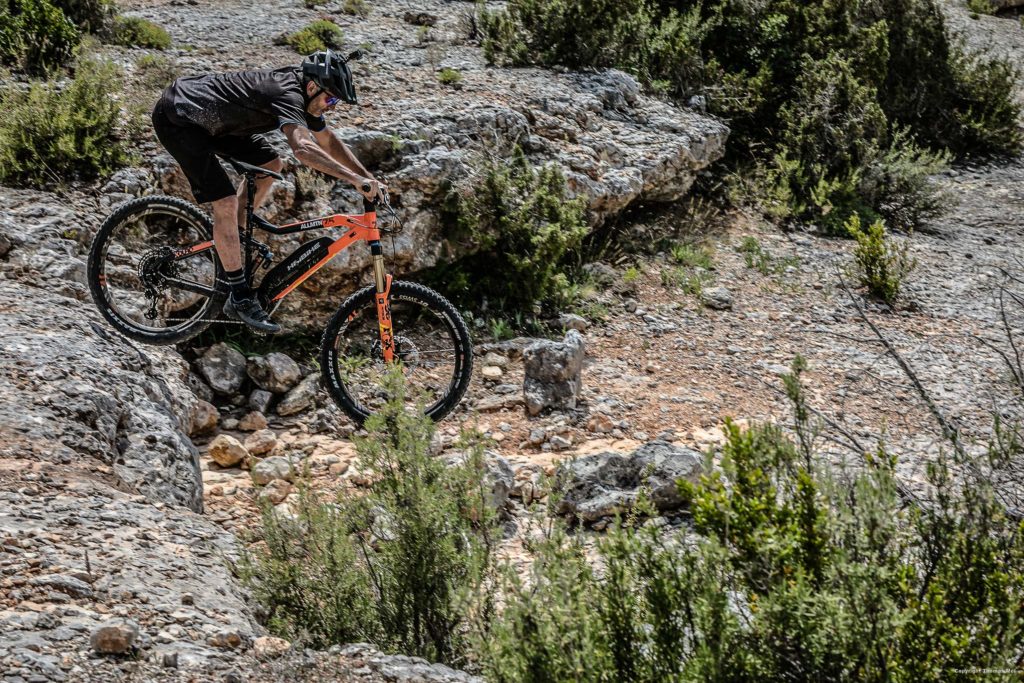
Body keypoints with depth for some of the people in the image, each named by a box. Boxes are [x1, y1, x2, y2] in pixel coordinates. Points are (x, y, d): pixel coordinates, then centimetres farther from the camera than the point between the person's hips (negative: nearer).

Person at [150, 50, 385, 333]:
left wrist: (368, 178, 7)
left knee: (271, 164, 9)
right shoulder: (287, 95, -27)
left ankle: (233, 239, 20)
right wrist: (355, 180, -45)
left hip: (208, 116, 10)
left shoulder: (302, 96, 2)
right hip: (176, 118, -10)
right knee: (225, 202, -14)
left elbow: (329, 142, 14)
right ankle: (241, 298, -7)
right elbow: (304, 149, -43)